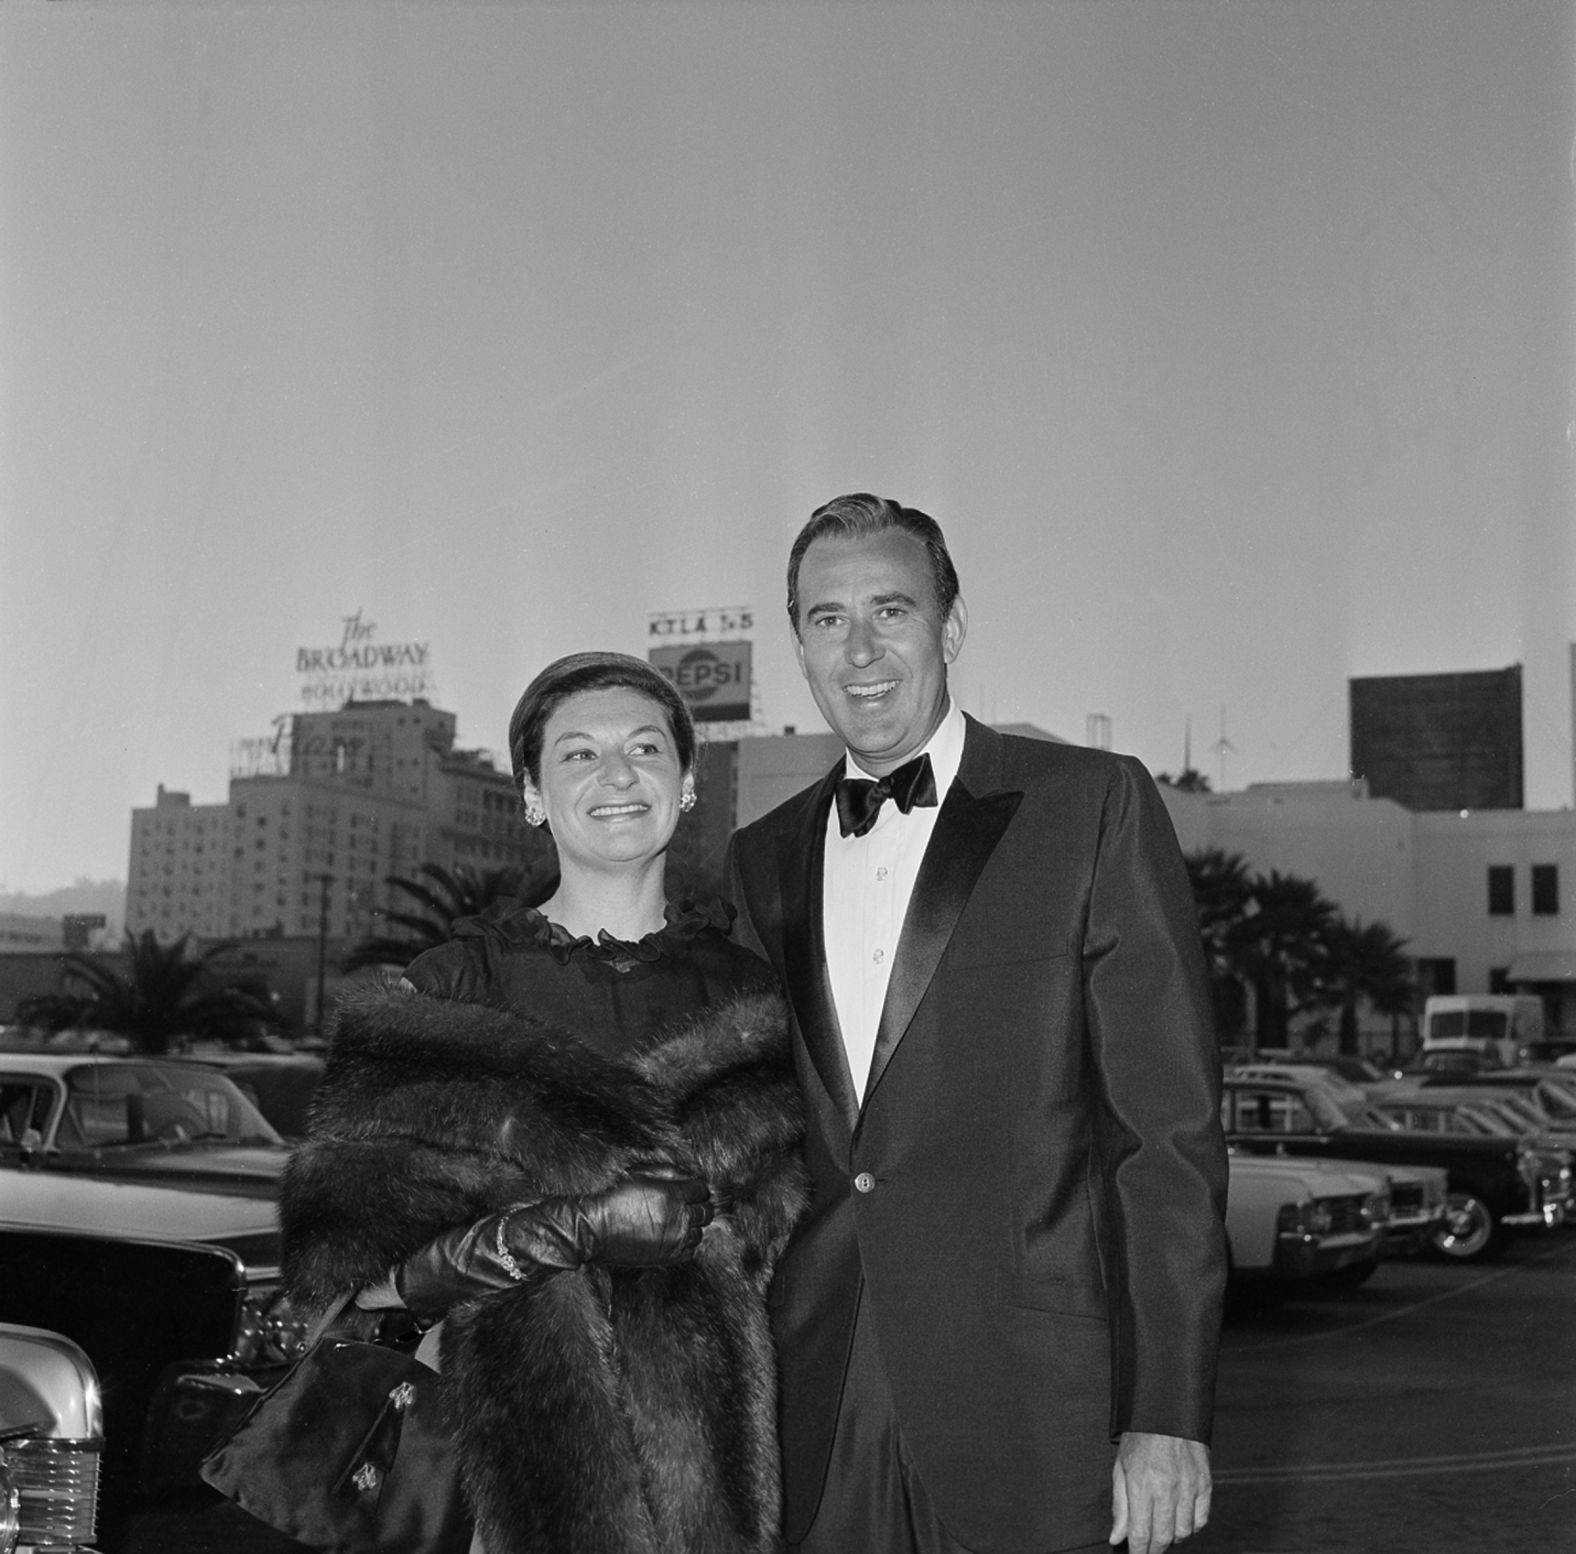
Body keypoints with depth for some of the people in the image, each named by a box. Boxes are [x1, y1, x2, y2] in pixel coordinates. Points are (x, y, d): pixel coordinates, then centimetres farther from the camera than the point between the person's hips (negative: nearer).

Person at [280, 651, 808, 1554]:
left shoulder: (754, 992, 9)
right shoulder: (455, 994, 3)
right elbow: (345, 1265, -2)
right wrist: (576, 1227, -13)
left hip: (730, 1450, 1)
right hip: (526, 1446, -1)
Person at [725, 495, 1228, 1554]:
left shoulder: (1092, 807, -4)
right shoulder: (763, 860, 11)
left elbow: (1170, 1126, -7)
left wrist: (1169, 1416, -12)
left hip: (1030, 1413, -4)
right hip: (817, 1414, 4)